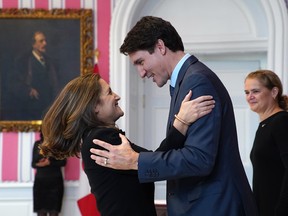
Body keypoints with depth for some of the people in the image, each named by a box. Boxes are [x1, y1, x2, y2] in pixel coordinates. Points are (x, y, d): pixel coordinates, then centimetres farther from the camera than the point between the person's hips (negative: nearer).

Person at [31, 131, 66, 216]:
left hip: (55, 181, -2)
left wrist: (49, 163, -18)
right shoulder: (37, 144, 11)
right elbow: (33, 163, 9)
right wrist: (39, 164, -13)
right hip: (40, 181, 2)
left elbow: (63, 162, -3)